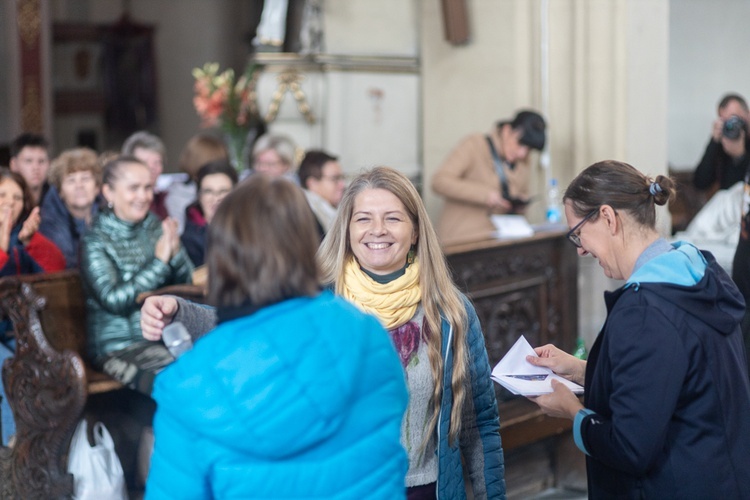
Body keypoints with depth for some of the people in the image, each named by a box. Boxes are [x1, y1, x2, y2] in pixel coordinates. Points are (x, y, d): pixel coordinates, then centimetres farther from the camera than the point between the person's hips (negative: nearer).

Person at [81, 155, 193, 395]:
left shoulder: (158, 228, 9)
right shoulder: (96, 243, -4)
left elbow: (187, 284, 10)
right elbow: (115, 300, -14)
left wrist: (176, 252, -10)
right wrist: (159, 261, -13)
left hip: (166, 336, 5)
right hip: (120, 347, -5)